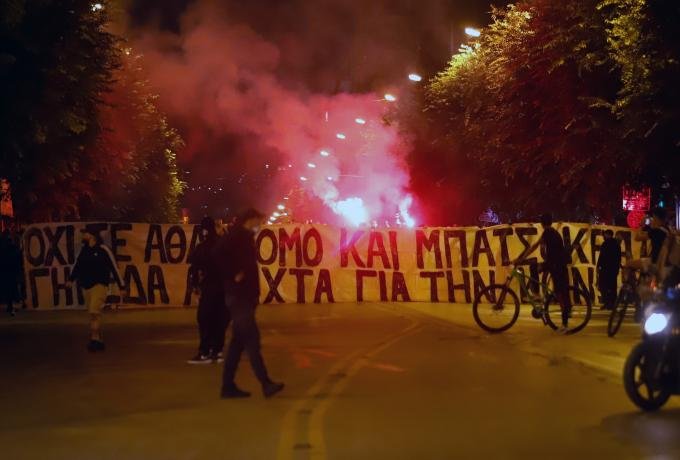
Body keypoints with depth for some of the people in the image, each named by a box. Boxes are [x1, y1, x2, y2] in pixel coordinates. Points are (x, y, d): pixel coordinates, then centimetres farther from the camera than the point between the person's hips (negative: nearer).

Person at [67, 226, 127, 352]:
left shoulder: (103, 250, -7)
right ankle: (100, 340, 17)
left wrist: (122, 287, -6)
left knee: (94, 312, -17)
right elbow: (77, 266, 9)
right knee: (93, 314, 9)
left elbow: (114, 268, -5)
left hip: (99, 285, -6)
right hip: (86, 286, 6)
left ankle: (94, 340, -16)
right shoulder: (84, 250, 10)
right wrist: (71, 280, -6)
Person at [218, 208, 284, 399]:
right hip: (238, 296, -10)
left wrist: (254, 294, 14)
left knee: (239, 341, 9)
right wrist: (235, 276, -21)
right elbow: (221, 254, -28)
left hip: (245, 296, 10)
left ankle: (228, 386, 11)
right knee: (251, 339, -10)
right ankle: (266, 384, -11)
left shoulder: (245, 238, 18)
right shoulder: (237, 236, -11)